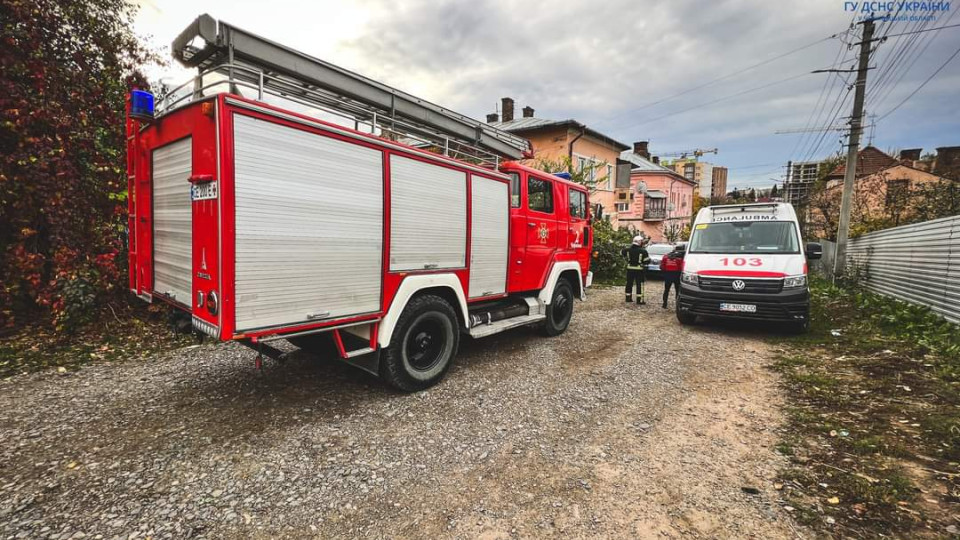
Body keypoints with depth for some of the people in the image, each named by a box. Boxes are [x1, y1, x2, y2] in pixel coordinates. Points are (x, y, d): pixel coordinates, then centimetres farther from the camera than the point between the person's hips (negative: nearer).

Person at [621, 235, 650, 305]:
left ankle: (628, 298, 22)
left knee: (629, 283, 14)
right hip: (639, 270, -4)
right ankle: (639, 300, 0)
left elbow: (621, 253, 16)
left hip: (630, 269, 4)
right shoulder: (643, 251, -12)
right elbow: (647, 261, -11)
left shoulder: (628, 249, -1)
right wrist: (644, 264, 10)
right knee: (639, 285, 1)